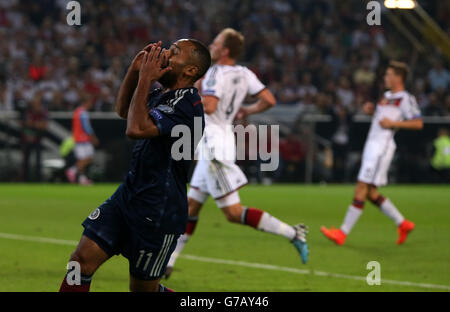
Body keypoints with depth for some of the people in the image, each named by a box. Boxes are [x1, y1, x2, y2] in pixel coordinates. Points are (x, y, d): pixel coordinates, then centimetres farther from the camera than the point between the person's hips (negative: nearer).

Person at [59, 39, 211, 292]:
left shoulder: (187, 103, -20)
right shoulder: (162, 95, 8)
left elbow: (137, 128, -31)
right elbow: (123, 110, 26)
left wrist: (145, 79, -20)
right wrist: (136, 70, 9)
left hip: (158, 212, -8)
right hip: (128, 195, 8)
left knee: (143, 289, 4)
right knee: (83, 260, -2)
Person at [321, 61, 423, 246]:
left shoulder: (405, 98, -6)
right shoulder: (387, 95, 20)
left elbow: (418, 123, -12)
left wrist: (393, 123, -18)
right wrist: (371, 110, 13)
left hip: (382, 147, -10)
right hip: (372, 145, 10)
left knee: (361, 190, -11)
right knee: (371, 194, 10)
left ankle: (343, 233, -11)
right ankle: (402, 224, 19)